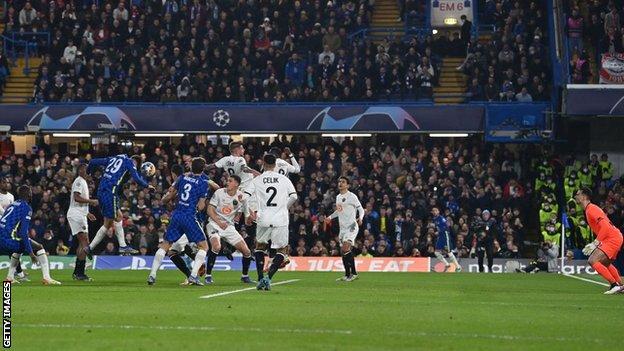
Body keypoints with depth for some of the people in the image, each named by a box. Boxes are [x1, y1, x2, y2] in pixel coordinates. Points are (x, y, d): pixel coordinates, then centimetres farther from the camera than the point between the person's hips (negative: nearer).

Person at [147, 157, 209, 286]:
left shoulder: (183, 177, 8)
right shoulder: (203, 183, -5)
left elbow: (170, 195, 19)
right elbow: (200, 207, -8)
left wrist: (163, 200, 39)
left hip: (176, 215, 5)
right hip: (190, 216, -5)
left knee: (165, 245, 15)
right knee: (203, 246, 8)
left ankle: (152, 274, 8)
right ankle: (193, 275, -6)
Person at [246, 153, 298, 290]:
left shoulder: (256, 180, 3)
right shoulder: (284, 179, 4)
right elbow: (294, 197, 1)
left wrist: (249, 214, 13)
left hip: (263, 219, 1)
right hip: (281, 220, -1)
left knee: (260, 246, 24)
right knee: (282, 250, 11)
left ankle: (260, 278, 13)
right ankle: (268, 277, -10)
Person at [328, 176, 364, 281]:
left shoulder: (352, 196, -7)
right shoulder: (338, 197, 16)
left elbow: (361, 209, -7)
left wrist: (360, 218, -25)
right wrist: (330, 217, 21)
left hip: (351, 226, -8)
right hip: (342, 228, 8)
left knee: (346, 248, -22)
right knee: (343, 251, 7)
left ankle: (354, 273, -16)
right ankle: (347, 275, 14)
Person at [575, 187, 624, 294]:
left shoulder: (591, 209, -15)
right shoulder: (589, 209, 17)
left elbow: (605, 226, -25)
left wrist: (596, 243, -24)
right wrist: (593, 245, 17)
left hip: (612, 238, -11)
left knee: (592, 260, -18)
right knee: (605, 263, 29)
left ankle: (615, 285, -18)